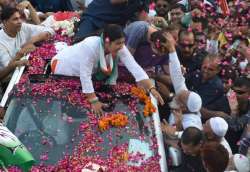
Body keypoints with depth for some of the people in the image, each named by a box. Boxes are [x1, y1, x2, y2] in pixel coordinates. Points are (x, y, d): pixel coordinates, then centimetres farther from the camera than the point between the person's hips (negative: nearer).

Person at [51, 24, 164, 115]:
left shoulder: (120, 48, -25)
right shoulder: (91, 46, -43)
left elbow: (135, 68, -29)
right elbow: (85, 76, -40)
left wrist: (152, 89, -38)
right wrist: (93, 101, -41)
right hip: (62, 64, -6)